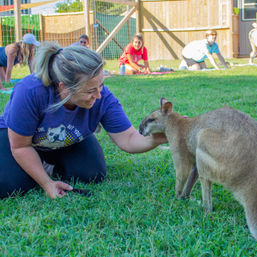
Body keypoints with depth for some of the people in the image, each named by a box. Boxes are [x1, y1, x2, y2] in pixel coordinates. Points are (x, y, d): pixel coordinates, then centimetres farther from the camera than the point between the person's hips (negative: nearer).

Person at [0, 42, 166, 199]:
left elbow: (128, 139, -28)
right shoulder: (30, 92, -41)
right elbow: (20, 146, -28)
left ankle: (57, 164, 15)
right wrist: (47, 184, -26)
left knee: (94, 175, -17)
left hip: (70, 143, 3)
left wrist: (155, 139, -51)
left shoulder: (102, 99, -32)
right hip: (17, 135, -2)